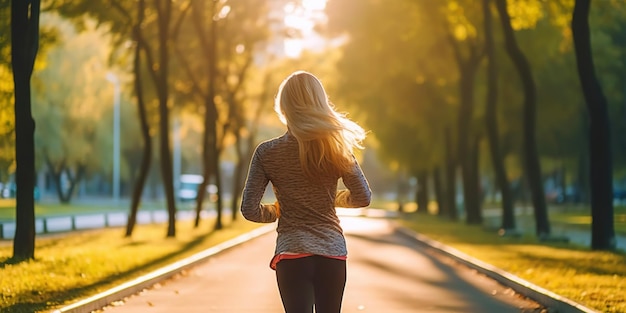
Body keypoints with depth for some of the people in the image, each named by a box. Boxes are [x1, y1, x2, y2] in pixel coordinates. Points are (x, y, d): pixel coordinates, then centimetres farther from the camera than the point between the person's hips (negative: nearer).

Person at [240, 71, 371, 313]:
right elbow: (363, 197, 3)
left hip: (292, 254, -2)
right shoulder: (336, 147, -1)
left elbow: (250, 210, -7)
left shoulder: (267, 152, -5)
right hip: (333, 252, 2)